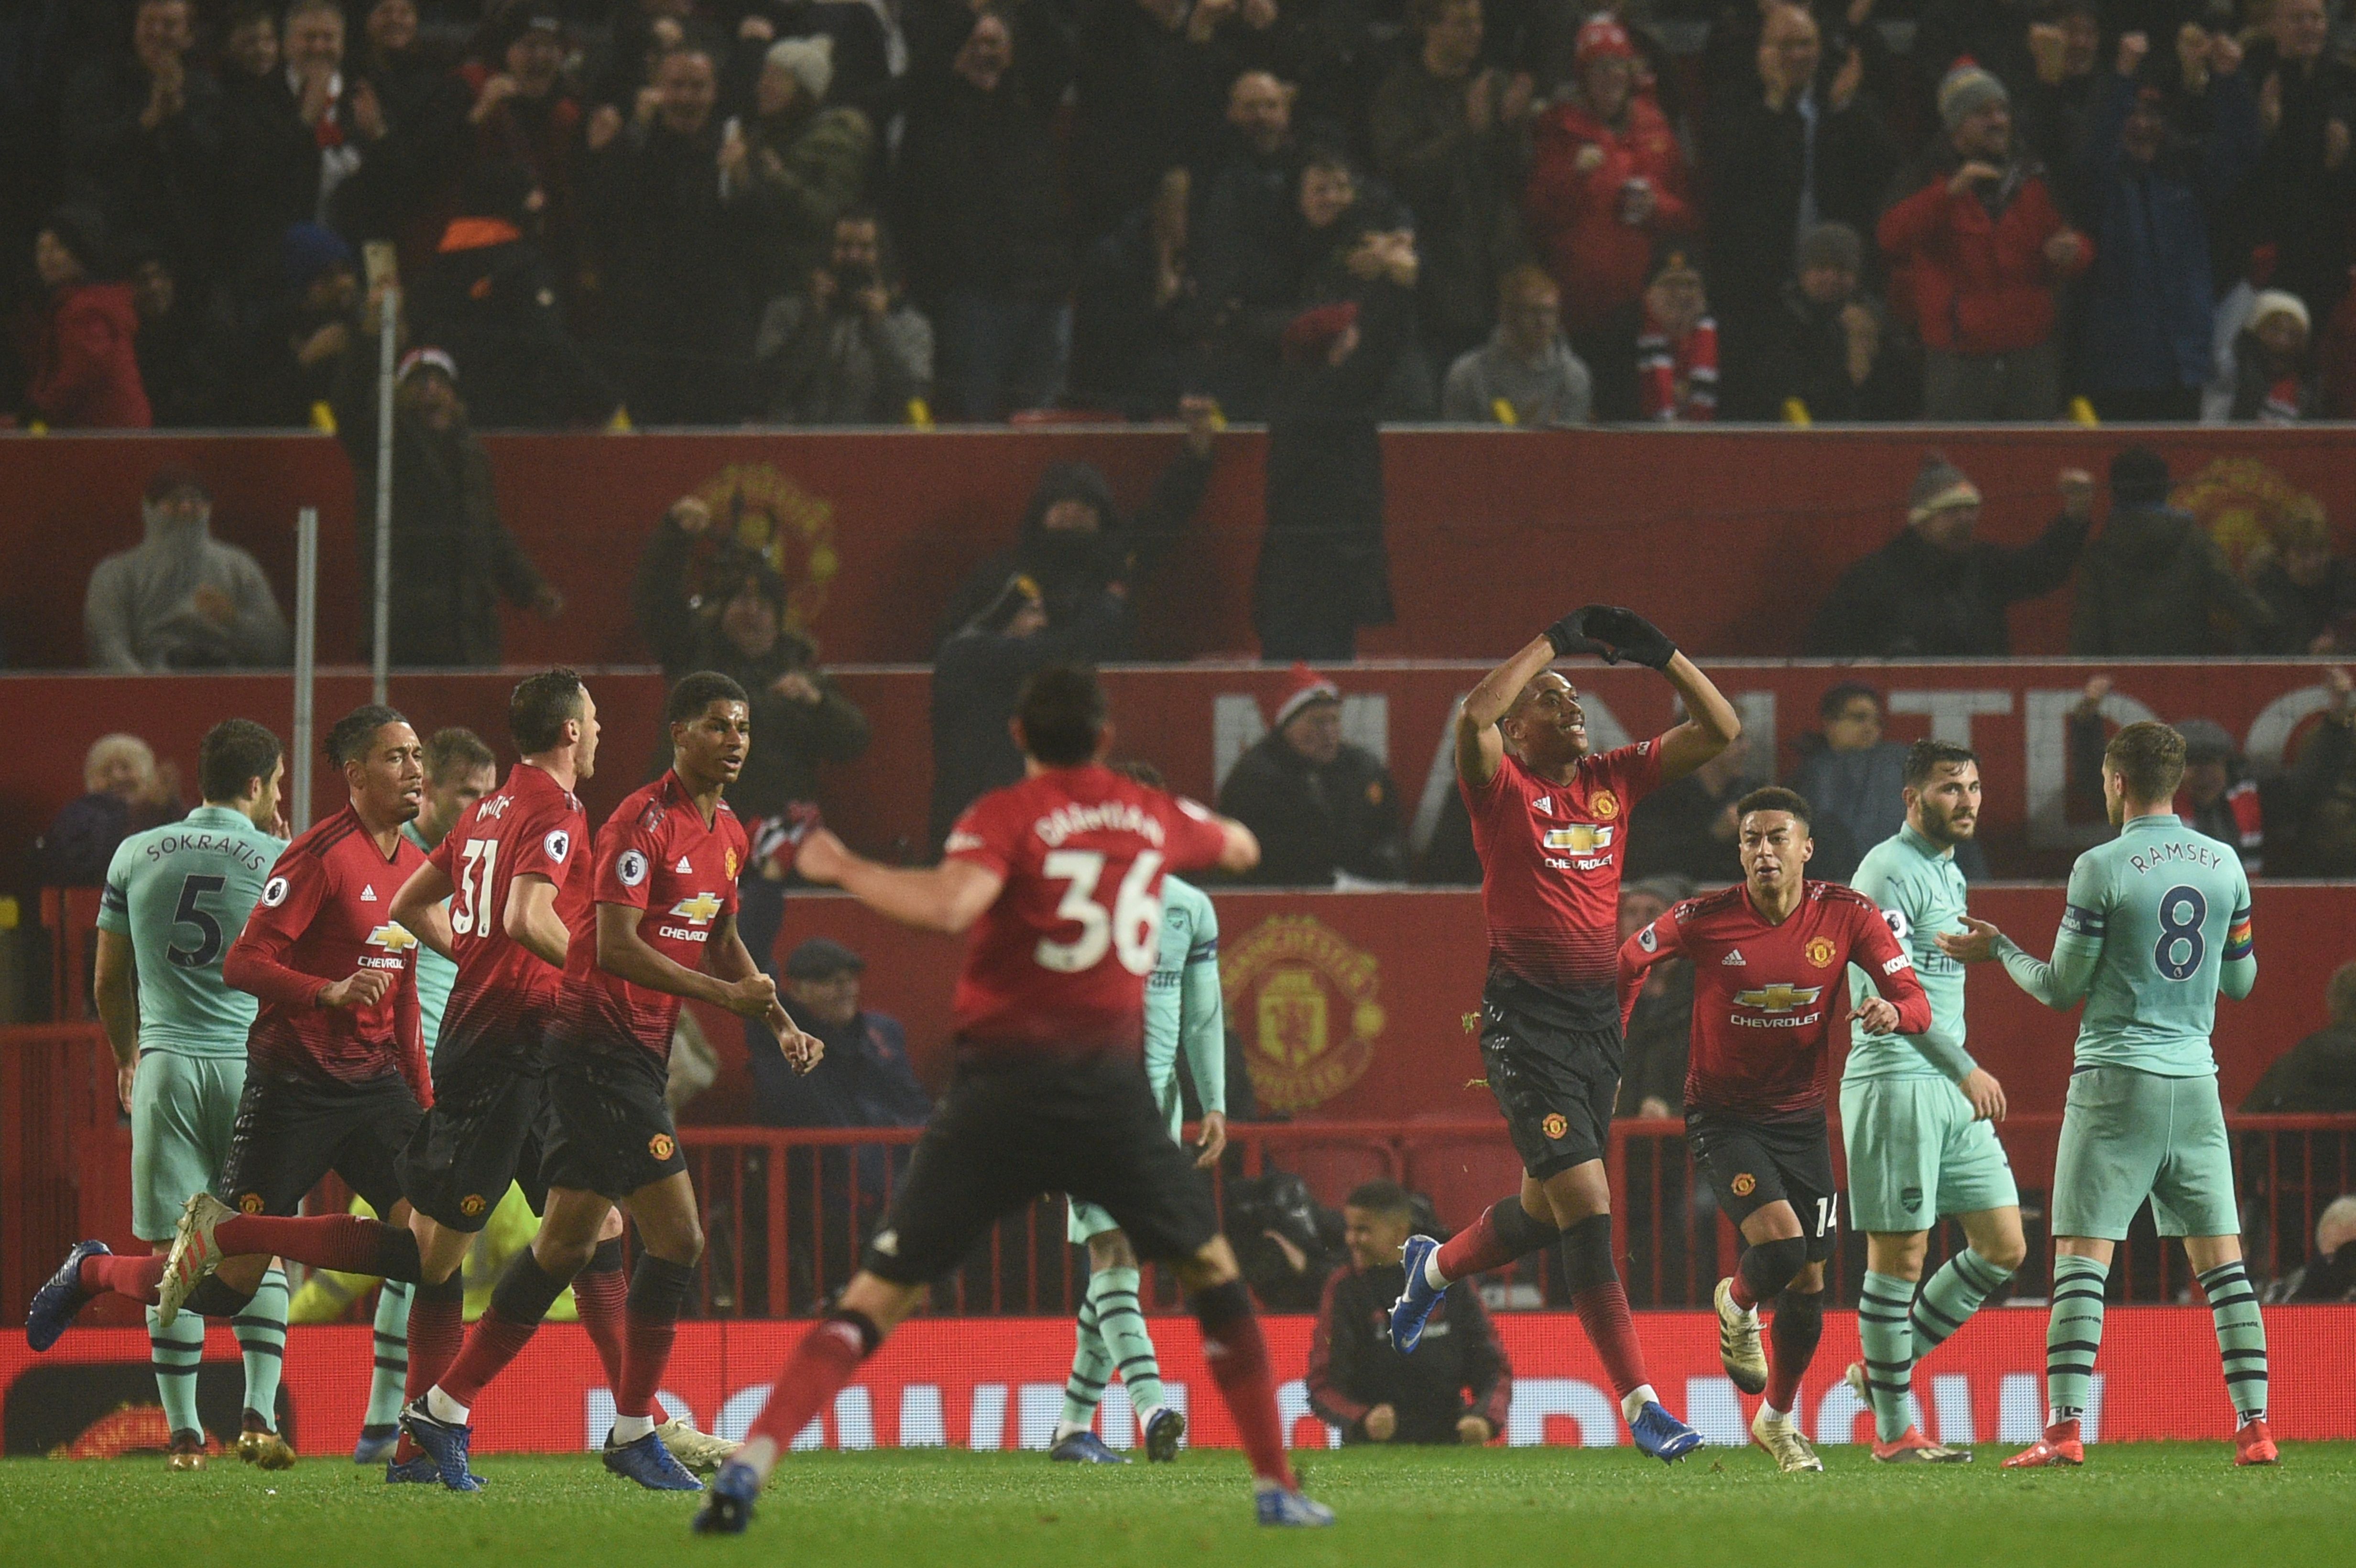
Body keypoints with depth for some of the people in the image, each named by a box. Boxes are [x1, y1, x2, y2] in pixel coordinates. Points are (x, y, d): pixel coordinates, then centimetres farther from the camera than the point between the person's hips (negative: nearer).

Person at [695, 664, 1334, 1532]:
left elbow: (950, 906, -22)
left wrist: (842, 867, -10)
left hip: (1002, 1082, -2)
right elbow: (1240, 848, 33)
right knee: (1212, 1269, 20)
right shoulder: (1153, 816, 11)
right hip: (1111, 1085, 2)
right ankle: (1276, 1485, 17)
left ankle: (750, 1464, -15)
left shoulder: (1006, 816, -2)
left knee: (881, 1290, -1)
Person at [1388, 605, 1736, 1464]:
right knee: (1586, 1207, -13)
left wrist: (1658, 653, 2)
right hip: (1526, 1016, -7)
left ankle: (1434, 1267, 50)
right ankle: (1640, 1401, -15)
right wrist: (1552, 642, -17)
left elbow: (1720, 730, 12)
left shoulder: (1614, 779, 10)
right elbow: (1474, 716, -27)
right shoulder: (1503, 786, -6)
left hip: (1598, 1011, 7)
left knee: (1545, 1210, 19)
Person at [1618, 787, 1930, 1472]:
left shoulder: (1847, 915, -9)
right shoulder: (1705, 919, -15)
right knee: (1780, 1246, -23)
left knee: (1808, 1282, 8)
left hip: (1802, 1117, 3)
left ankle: (1778, 1420, 31)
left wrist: (1892, 1011, -31)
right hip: (1724, 1116, -3)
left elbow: (1916, 1001, -7)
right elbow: (1626, 966, 2)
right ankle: (1737, 1305, 14)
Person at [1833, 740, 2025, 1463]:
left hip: (1952, 1088, 9)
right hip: (1895, 1084, -9)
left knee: (2003, 1247, 7)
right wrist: (1964, 1069, -25)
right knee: (1899, 1254, -5)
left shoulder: (1950, 875, 18)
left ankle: (1884, 1368, 18)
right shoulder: (1889, 873, -12)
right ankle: (1894, 1430, 1)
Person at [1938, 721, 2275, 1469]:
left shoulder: (2102, 868, -9)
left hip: (2115, 1080, -5)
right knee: (2222, 1261, 6)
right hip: (2195, 1081, 5)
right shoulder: (2223, 864, 5)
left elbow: (2062, 988, -4)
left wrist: (1998, 950, 12)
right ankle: (2255, 1427, 1)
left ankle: (2065, 1429, -12)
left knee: (2081, 1260, -4)